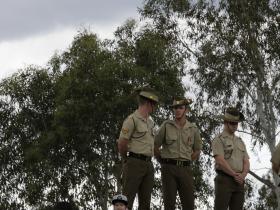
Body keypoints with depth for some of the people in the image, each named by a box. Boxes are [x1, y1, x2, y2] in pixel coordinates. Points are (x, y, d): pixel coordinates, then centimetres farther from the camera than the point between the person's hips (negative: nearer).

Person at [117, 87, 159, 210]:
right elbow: (121, 144, -8)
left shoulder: (150, 123, 18)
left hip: (148, 165, 8)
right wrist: (126, 159, 7)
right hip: (134, 163, -8)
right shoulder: (132, 120, -8)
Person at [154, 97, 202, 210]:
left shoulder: (193, 129, 8)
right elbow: (155, 146, 6)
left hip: (185, 169, 2)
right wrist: (164, 162, 9)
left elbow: (197, 151, 19)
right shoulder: (166, 126, 1)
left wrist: (186, 161, 13)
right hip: (169, 168, -2)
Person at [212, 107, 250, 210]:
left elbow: (246, 162, 11)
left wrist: (242, 175, -9)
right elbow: (220, 161, -13)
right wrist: (235, 175, -13)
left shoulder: (240, 142, 20)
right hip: (224, 179, -6)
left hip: (239, 181, 6)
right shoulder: (219, 140, -1)